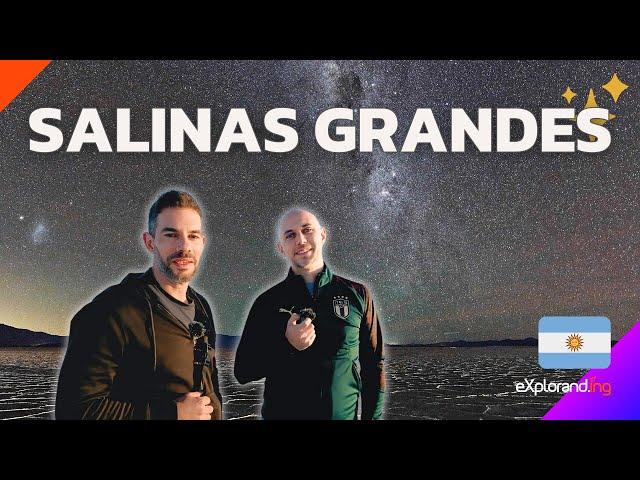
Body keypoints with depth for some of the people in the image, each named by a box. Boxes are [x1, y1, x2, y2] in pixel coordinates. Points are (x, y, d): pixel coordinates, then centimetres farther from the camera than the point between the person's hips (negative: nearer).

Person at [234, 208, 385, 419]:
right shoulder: (268, 301, -1)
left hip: (345, 415, 0)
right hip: (282, 414, 0)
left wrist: (372, 416, -3)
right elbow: (243, 371, -2)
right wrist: (286, 345, -17)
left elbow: (374, 365, 4)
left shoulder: (357, 294, 0)